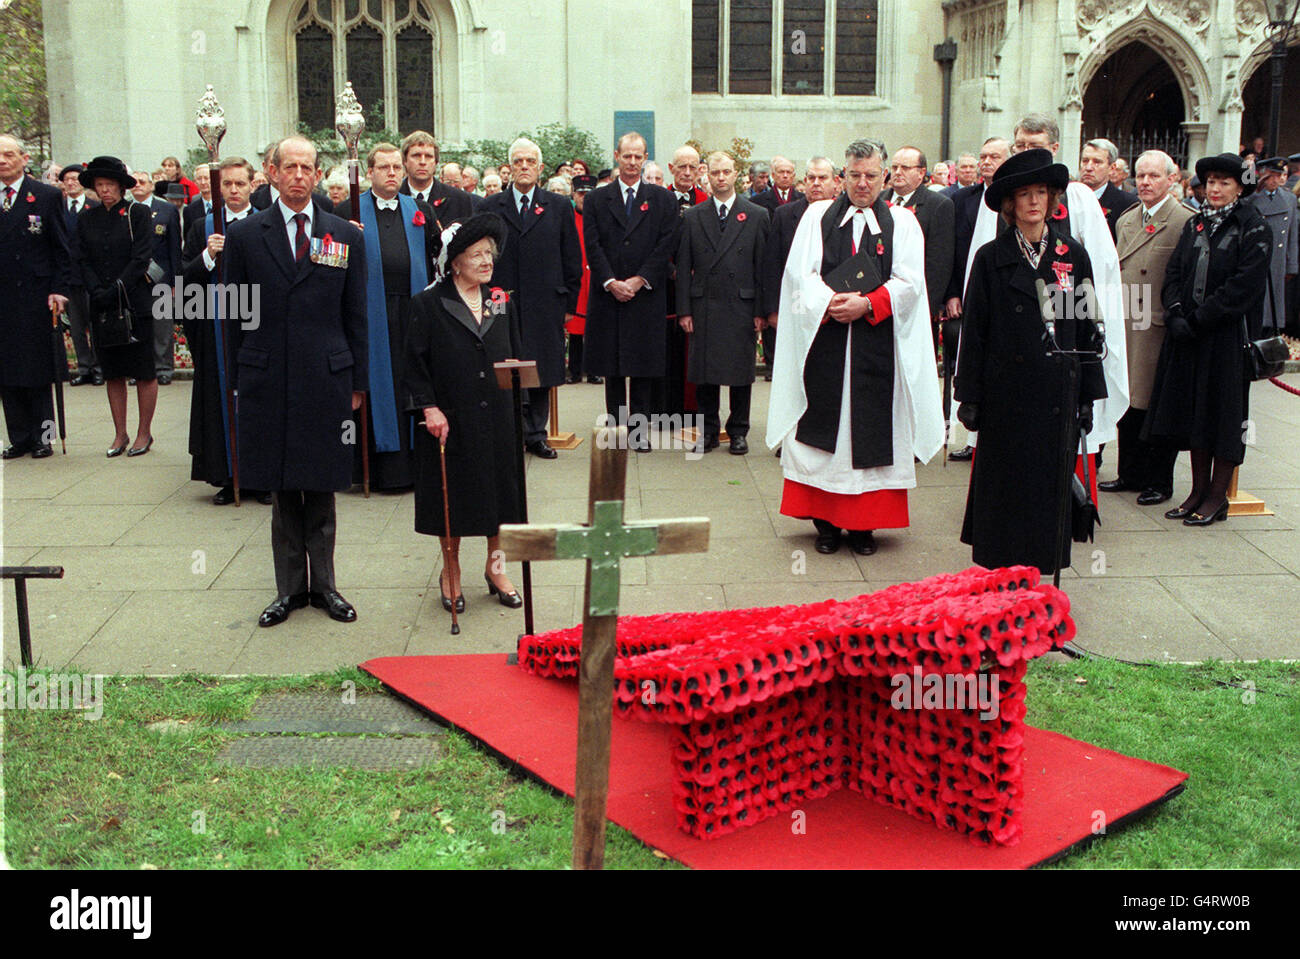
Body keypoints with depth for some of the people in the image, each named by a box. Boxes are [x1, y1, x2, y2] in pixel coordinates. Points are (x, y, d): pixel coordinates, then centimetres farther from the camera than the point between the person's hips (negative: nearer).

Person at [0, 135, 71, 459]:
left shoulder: (48, 196, 0)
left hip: (34, 296, -3)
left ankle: (42, 437, 13)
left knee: (37, 372, 3)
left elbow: (62, 248, -1)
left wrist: (60, 290, -9)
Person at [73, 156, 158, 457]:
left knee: (144, 371, 1)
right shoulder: (86, 218, 10)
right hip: (101, 306, 4)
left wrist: (116, 290, -16)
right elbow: (82, 261, 6)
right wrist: (97, 292, -9)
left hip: (136, 303, -4)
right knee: (112, 372, 8)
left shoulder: (139, 213, -1)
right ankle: (120, 434, 15)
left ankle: (144, 432, 12)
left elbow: (141, 258, -8)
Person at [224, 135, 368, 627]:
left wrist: (357, 380, 5)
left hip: (326, 379, 0)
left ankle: (323, 583, 19)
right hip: (268, 383, 0)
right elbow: (234, 314, 6)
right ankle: (290, 587, 17)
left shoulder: (345, 236, 7)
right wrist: (242, 379, 2)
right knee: (282, 492, 6)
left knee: (321, 489, 7)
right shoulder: (244, 235, 5)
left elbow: (356, 316, 8)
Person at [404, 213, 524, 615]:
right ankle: (451, 571, 24)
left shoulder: (502, 301, 7)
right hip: (450, 420, -4)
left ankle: (495, 566, 28)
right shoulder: (429, 305, -5)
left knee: (499, 489, 10)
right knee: (452, 495, 6)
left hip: (497, 417, 4)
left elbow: (516, 356, 12)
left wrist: (515, 396, 3)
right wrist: (428, 408, -13)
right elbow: (415, 363, -6)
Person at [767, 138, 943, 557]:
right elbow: (801, 273, 0)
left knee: (872, 430, 0)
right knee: (823, 425, 1)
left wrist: (867, 304, -15)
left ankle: (864, 524, 9)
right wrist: (830, 303, -17)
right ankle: (825, 521, 11)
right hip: (825, 338, 0)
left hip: (878, 344, 0)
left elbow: (909, 282, -1)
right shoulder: (818, 215, 10)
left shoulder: (903, 222, 9)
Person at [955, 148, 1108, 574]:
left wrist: (1088, 395, 4)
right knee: (1005, 487, 2)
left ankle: (1041, 577, 17)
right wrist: (970, 395, -4)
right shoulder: (991, 258, 1)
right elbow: (973, 330, 0)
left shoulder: (1073, 255, 6)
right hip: (1006, 392, -2)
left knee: (1051, 485, 6)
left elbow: (1087, 328, 7)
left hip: (1058, 392, 2)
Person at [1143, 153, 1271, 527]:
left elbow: (1243, 287, -14)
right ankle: (1198, 490, 19)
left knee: (1223, 413, 1)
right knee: (1193, 411, 9)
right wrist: (1175, 313, -9)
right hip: (1186, 335, 6)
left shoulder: (1254, 229, -5)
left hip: (1227, 337, -5)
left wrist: (1198, 320, -16)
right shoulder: (1194, 225, 12)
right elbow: (1174, 273, 8)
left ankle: (1218, 496, 9)